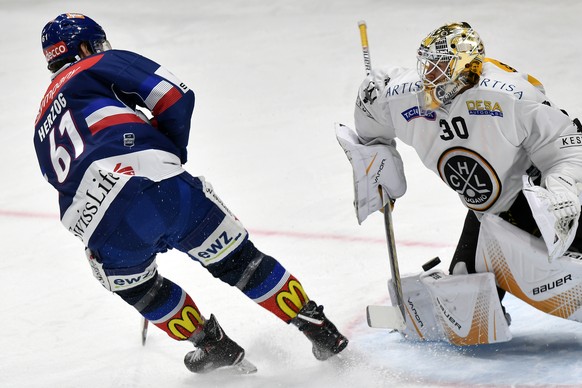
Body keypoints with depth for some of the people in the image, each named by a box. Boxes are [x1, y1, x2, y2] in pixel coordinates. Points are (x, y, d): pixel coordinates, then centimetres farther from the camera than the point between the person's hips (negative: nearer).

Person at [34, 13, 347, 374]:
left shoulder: (43, 130, 32)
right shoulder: (99, 65, 19)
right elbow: (176, 97, 7)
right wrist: (171, 153, 20)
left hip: (100, 229, 3)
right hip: (159, 183, -3)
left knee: (136, 285, 33)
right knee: (237, 259, 14)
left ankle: (213, 344, 34)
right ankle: (320, 330, 18)